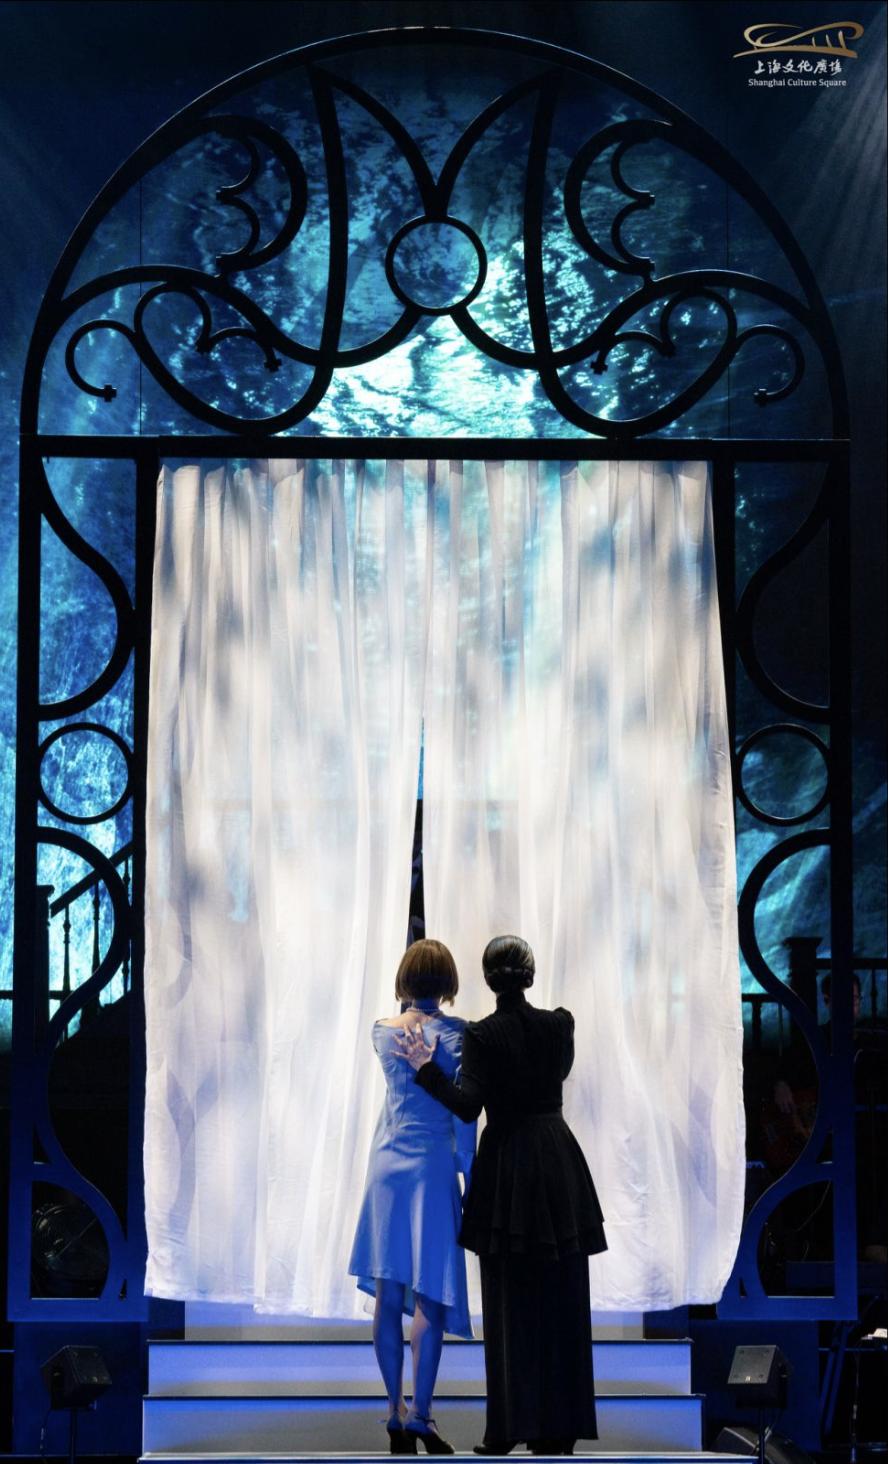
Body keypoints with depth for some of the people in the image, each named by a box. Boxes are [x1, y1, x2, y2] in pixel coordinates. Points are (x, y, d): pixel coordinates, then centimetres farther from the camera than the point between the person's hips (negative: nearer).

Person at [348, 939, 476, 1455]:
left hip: (386, 1165, 5)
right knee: (430, 1295, -3)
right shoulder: (454, 1032, -9)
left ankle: (396, 1412, 12)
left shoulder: (383, 1031, 4)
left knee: (388, 1295, 8)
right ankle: (420, 1415, -8)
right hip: (432, 1167, -4)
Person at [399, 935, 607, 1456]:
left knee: (510, 1301, 3)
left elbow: (468, 1105, -19)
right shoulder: (560, 1024, 0)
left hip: (508, 1167, -3)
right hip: (560, 1163, 3)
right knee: (561, 1299, 8)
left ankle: (510, 1428, 3)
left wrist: (426, 1068, -11)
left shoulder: (481, 1035, -11)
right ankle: (560, 1426, 11)